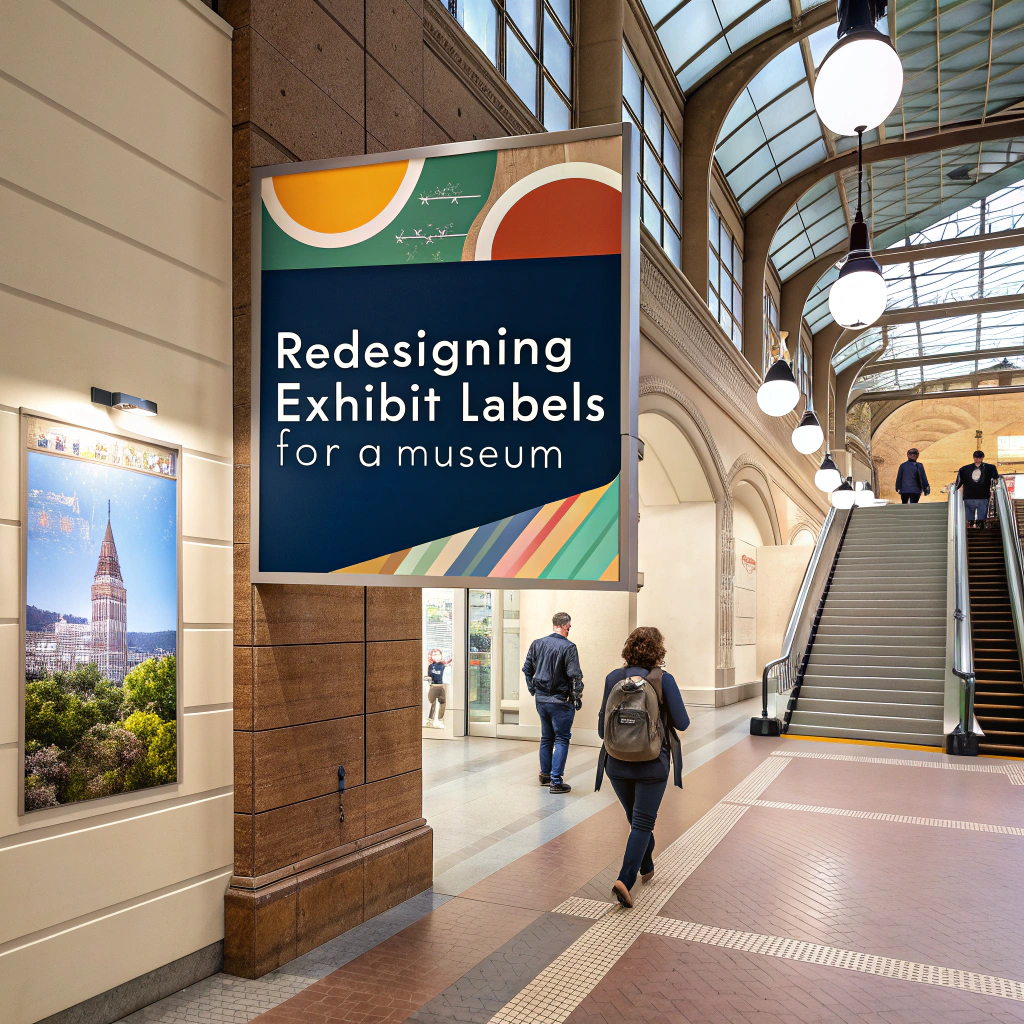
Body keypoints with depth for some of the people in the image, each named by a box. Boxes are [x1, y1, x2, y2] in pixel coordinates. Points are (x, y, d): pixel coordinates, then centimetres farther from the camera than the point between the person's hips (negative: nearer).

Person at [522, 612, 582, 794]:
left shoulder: (537, 644, 4)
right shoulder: (568, 647, -15)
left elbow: (527, 669, 10)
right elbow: (574, 676, -17)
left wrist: (533, 690, 18)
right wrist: (578, 697, -4)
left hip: (541, 699, 6)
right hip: (561, 702, -6)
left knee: (546, 738, 20)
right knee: (562, 740, 2)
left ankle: (545, 775, 30)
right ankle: (556, 781, 0)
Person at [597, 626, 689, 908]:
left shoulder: (613, 678, -3)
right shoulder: (663, 680, -12)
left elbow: (602, 728, 1)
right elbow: (682, 722, -7)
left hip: (617, 764, 4)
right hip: (651, 765, -4)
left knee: (637, 819, 22)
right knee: (642, 823, 4)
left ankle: (646, 868, 40)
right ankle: (625, 880, -9)